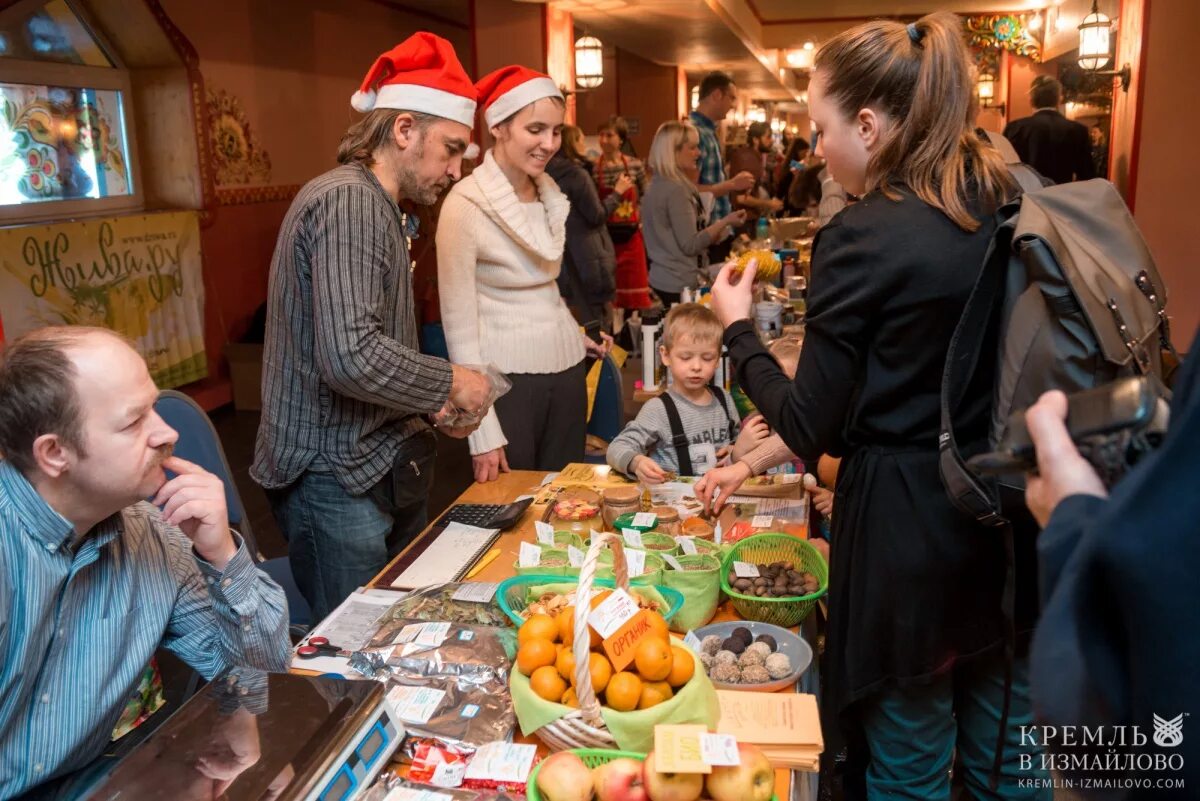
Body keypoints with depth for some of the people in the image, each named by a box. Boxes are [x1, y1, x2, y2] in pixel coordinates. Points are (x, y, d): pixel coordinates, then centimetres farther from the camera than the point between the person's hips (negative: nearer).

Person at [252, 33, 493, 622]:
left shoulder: (377, 206, 15)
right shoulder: (347, 199, -17)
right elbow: (350, 357, -29)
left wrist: (429, 405, 9)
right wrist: (448, 383, -14)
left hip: (376, 465, 10)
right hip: (336, 478, -10)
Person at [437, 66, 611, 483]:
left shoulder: (549, 192, 7)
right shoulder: (466, 203, -15)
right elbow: (459, 323, -14)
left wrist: (574, 335, 11)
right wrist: (483, 432, -16)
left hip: (566, 369, 7)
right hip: (507, 377, -7)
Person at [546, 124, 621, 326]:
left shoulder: (550, 175, 7)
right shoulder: (577, 174, -15)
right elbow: (597, 216, -13)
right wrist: (617, 193, -2)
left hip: (562, 256, 8)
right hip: (586, 255, -8)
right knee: (595, 318, -1)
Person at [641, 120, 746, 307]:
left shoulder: (658, 185, 11)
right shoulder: (676, 190, -18)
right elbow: (690, 245, -19)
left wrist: (721, 230, 20)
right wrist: (725, 222, -13)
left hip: (665, 278, 10)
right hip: (681, 283, -10)